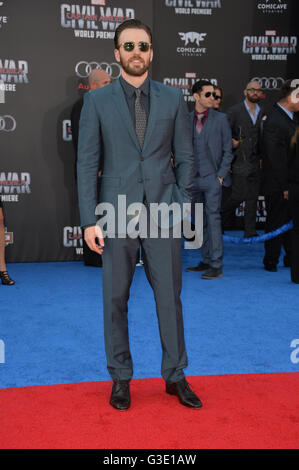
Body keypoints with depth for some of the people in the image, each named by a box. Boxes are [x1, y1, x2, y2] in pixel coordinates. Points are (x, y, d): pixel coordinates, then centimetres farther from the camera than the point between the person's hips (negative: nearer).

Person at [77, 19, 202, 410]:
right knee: (115, 299, 7)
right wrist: (89, 221, -5)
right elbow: (87, 163, 0)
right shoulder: (97, 101, 2)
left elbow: (184, 157, 8)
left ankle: (175, 376, 22)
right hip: (117, 215, 0)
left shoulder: (173, 99, 6)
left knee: (170, 296, 6)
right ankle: (120, 377, 23)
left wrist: (182, 206, 0)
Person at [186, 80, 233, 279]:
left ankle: (216, 265, -4)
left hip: (212, 178, -4)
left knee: (213, 219, -8)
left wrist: (221, 175, -6)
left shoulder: (221, 119, 1)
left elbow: (228, 150, 2)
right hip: (194, 178, 4)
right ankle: (206, 261, 19)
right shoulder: (186, 119, 9)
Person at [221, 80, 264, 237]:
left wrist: (262, 158, 7)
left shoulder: (262, 113, 12)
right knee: (239, 195, -8)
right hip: (240, 163, -5)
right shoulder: (234, 111, -2)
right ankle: (221, 215, 19)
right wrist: (231, 142, -11)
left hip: (256, 164, 5)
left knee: (253, 198, 6)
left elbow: (262, 137, 17)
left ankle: (250, 232, 13)